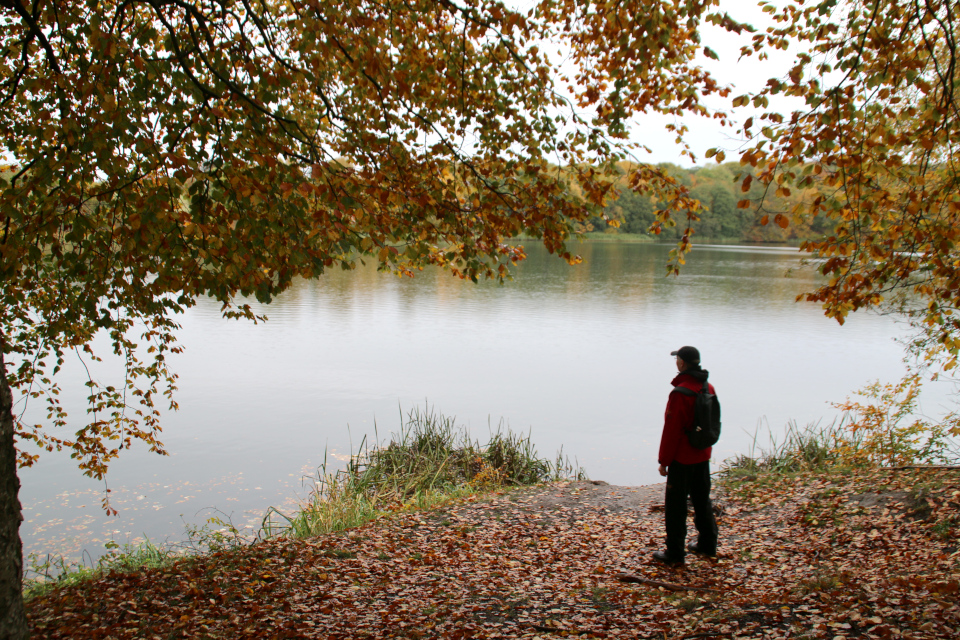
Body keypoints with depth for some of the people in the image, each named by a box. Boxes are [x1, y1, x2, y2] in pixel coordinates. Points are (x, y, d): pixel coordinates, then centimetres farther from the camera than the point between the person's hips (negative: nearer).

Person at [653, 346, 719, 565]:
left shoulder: (680, 393, -22)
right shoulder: (709, 388, 2)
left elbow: (671, 430, -19)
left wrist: (664, 461, -11)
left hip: (682, 458, -8)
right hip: (703, 456, 8)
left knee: (676, 505, 2)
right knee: (702, 500, 20)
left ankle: (674, 552, 7)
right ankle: (707, 544, 31)